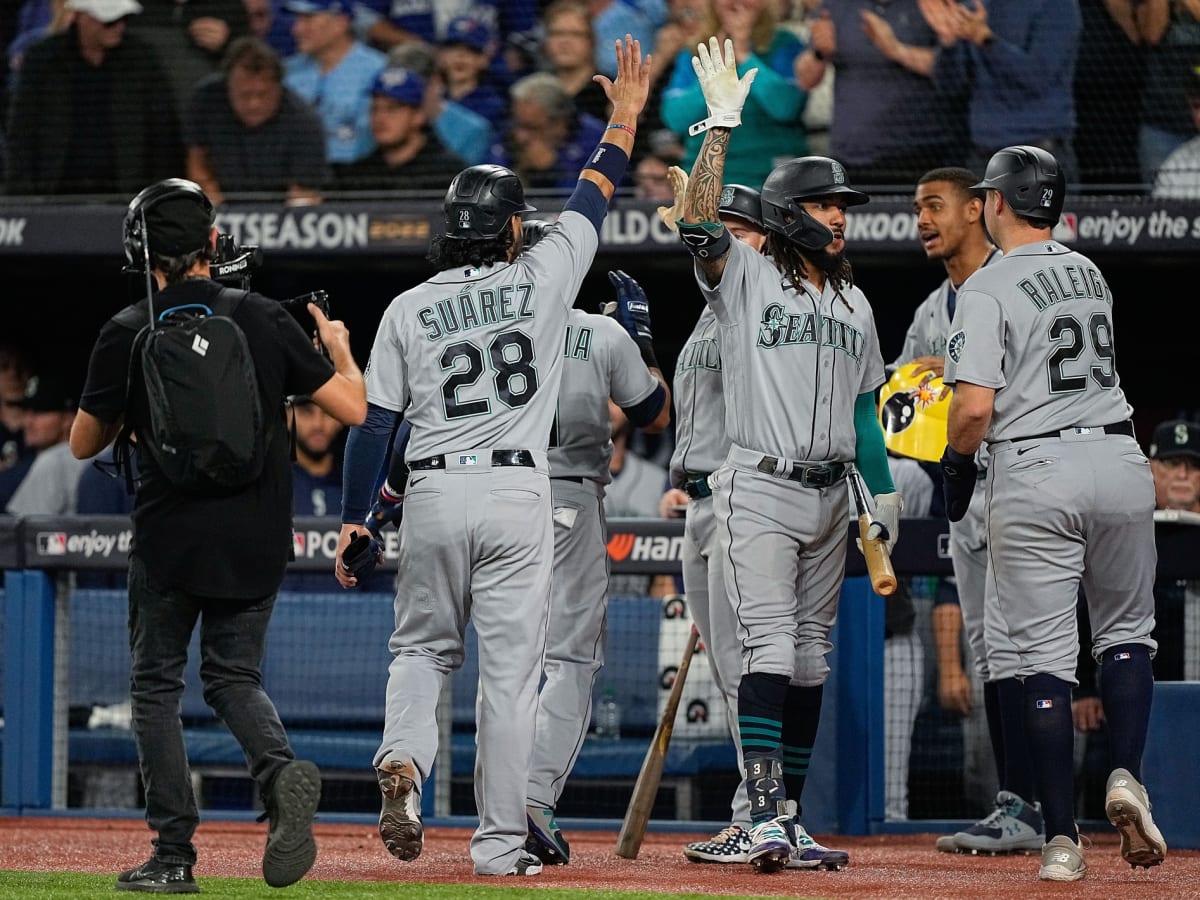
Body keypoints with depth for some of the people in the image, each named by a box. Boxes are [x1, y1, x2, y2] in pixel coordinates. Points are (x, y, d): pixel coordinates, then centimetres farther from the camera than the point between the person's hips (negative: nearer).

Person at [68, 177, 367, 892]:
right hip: (257, 540, 2)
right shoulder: (266, 320, -2)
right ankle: (282, 769, -15)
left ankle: (174, 854, 2)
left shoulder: (128, 333, -6)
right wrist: (341, 350, 17)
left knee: (157, 684, 10)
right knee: (234, 675, 16)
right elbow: (355, 409, -3)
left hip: (171, 538, -2)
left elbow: (84, 444, 4)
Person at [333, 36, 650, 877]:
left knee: (422, 648, 18)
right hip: (518, 494, -1)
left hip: (433, 494, 1)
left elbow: (374, 424, 2)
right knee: (510, 668, 1)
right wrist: (626, 117, 27)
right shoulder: (540, 279, 0)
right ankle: (501, 842, 0)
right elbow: (594, 198, 13)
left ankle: (402, 761, -12)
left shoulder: (408, 310, 2)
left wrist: (353, 522, 8)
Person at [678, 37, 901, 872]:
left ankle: (788, 820, 12)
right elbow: (699, 223, -21)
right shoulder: (745, 277, -2)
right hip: (759, 489, -6)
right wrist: (722, 125, -24)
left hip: (829, 494, 7)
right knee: (771, 646, -17)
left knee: (811, 657, 7)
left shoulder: (854, 302, 16)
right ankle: (765, 819, -23)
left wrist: (884, 497, 12)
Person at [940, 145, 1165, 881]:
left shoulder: (987, 289, -8)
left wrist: (955, 463, 3)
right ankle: (1127, 773, -5)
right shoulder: (1091, 274, 12)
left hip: (1034, 473, -4)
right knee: (1126, 632, 18)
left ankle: (1062, 839, -3)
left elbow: (975, 408, -16)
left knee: (1045, 656, 0)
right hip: (1118, 460, 4)